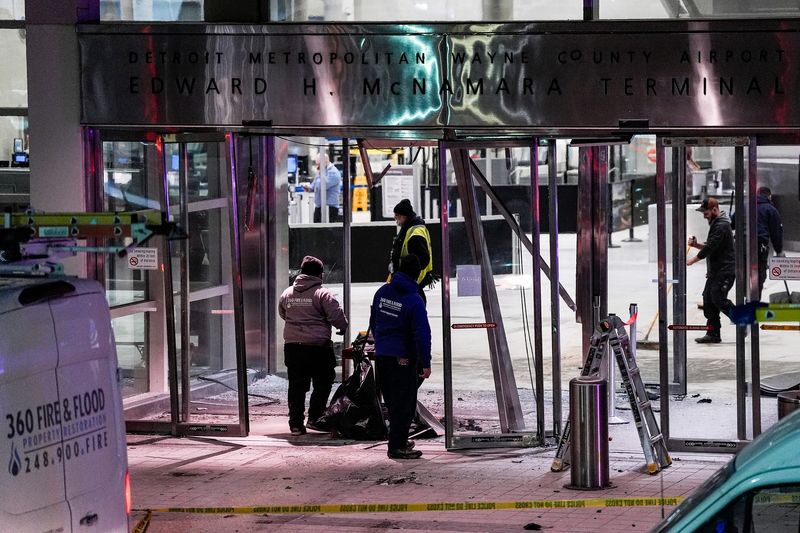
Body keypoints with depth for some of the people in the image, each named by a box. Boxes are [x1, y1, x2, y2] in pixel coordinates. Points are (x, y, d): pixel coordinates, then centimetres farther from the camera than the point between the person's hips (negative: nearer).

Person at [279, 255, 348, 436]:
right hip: (317, 346, -5)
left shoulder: (287, 294, 9)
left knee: (296, 386, 9)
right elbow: (337, 317, -14)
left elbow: (282, 314, 24)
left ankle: (296, 424, 8)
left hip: (292, 347, 5)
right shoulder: (322, 294, -9)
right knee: (323, 383, 10)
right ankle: (314, 418, 5)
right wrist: (343, 327, 7)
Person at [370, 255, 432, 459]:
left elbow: (373, 322, 16)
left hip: (381, 356, 7)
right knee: (404, 404, 0)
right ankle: (396, 446, 0)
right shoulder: (414, 300, -17)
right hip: (403, 359, -7)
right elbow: (422, 334, -18)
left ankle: (399, 440, 27)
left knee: (393, 402, 17)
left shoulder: (382, 292, 5)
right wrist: (426, 363, -13)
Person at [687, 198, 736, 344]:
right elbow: (710, 247, 24)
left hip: (725, 271, -10)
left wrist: (693, 259, -11)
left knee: (718, 299, -18)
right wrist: (696, 245, 6)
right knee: (708, 300, 5)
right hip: (715, 271, 10)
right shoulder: (715, 224, 19)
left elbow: (711, 247, -20)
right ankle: (713, 334, 6)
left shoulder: (722, 226, -15)